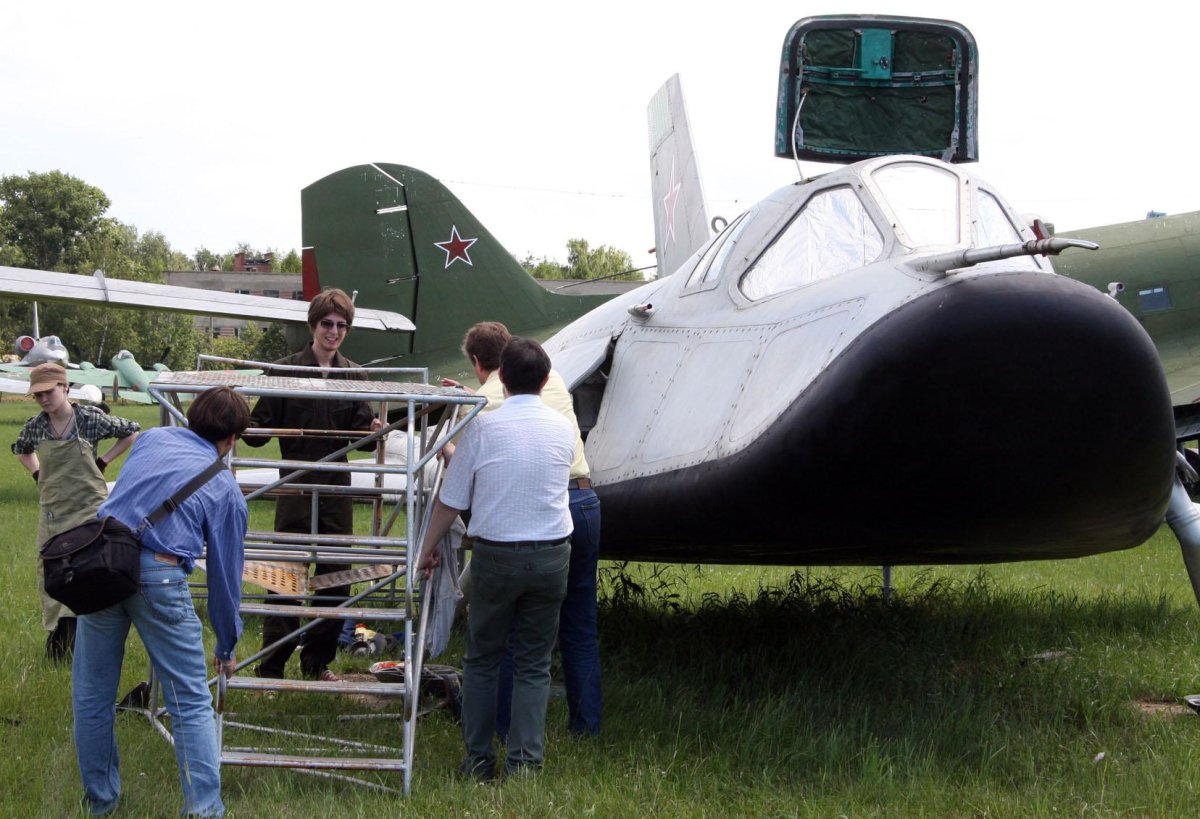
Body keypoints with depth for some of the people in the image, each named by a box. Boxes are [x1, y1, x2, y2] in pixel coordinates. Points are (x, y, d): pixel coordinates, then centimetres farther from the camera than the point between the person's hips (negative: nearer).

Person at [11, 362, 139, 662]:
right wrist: (38, 474, 8)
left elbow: (132, 432, 3)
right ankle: (57, 644, 19)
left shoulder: (91, 418, -11)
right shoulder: (35, 426, 0)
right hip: (52, 511, 4)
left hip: (88, 509, -4)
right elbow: (21, 451, 24)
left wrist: (103, 461, -2)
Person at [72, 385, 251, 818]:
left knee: (92, 696, 17)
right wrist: (227, 647, 27)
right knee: (191, 703, 6)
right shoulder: (227, 490, 10)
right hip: (159, 578, -3)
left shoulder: (152, 438, 17)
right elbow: (225, 574, 15)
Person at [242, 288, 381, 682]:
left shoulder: (354, 376, 10)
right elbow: (261, 427, -1)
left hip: (337, 488, 4)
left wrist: (373, 430, -17)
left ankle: (319, 660, 20)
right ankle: (271, 667, 3)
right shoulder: (285, 371, 0)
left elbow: (360, 429, 5)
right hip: (295, 487, -3)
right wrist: (245, 426, -22)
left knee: (335, 575, 7)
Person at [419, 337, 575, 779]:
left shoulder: (482, 427, -8)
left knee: (481, 659, 12)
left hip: (495, 556, -2)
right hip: (551, 555, 2)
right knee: (533, 665, 10)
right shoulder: (563, 428, 1)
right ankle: (524, 760, 7)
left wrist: (429, 545, 12)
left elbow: (451, 499, -5)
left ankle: (478, 759, 15)